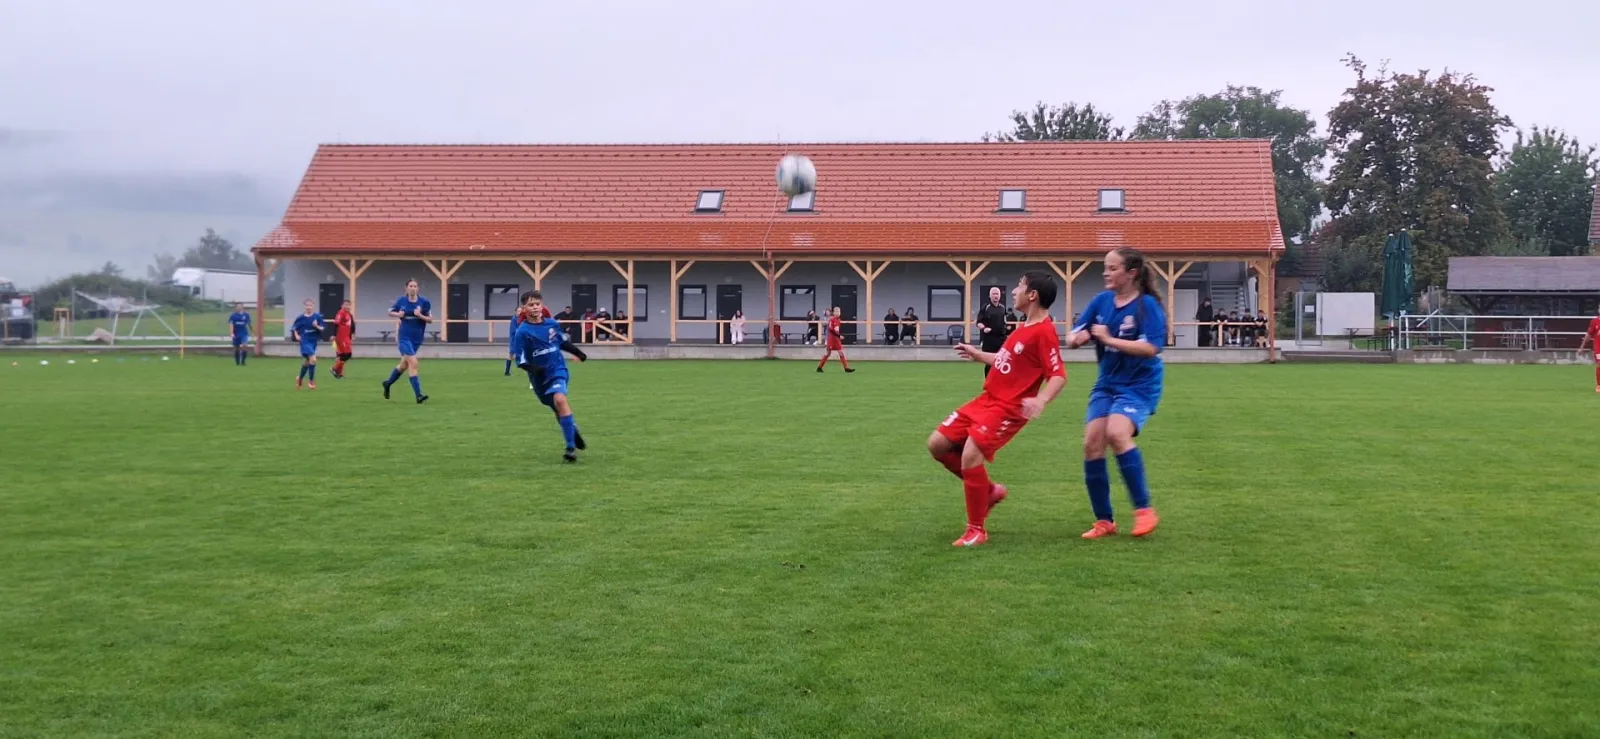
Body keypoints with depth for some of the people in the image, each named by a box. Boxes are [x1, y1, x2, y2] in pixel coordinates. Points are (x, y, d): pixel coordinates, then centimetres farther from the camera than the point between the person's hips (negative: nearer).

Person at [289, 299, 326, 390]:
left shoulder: (317, 316, -4)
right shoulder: (301, 317, -5)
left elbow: (323, 328, -3)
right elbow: (294, 328, 8)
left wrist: (317, 326, -20)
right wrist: (296, 336, -6)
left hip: (313, 341, 3)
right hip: (305, 341, -3)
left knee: (307, 362, 16)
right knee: (313, 359, -20)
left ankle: (300, 380, 38)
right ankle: (311, 381, -4)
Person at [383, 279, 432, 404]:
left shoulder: (424, 302, -5)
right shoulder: (401, 300, -4)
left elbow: (430, 319, -2)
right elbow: (390, 312, 11)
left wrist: (420, 315, -20)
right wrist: (398, 314, -10)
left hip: (417, 339, 3)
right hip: (404, 337, -3)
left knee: (404, 365, 18)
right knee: (413, 363, -17)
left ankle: (388, 383, 44)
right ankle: (418, 395, -18)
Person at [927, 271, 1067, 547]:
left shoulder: (1043, 331, -17)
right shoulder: (1025, 326, 12)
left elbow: (1059, 376, -22)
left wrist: (1041, 400, -38)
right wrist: (979, 355, 33)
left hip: (1008, 408, -10)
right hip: (986, 399, 10)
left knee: (970, 456, -23)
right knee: (937, 444, 6)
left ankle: (976, 530, -5)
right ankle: (990, 490, 21)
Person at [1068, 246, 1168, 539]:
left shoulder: (1147, 305, -13)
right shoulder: (1101, 301, 4)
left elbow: (1151, 348, -25)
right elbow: (1073, 337, 6)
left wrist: (1108, 339, -24)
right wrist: (1078, 337, -18)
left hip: (1139, 386, -6)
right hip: (1107, 383, 6)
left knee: (1117, 432, -29)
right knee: (1092, 443, -4)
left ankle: (1144, 510, -16)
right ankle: (1104, 521, 9)